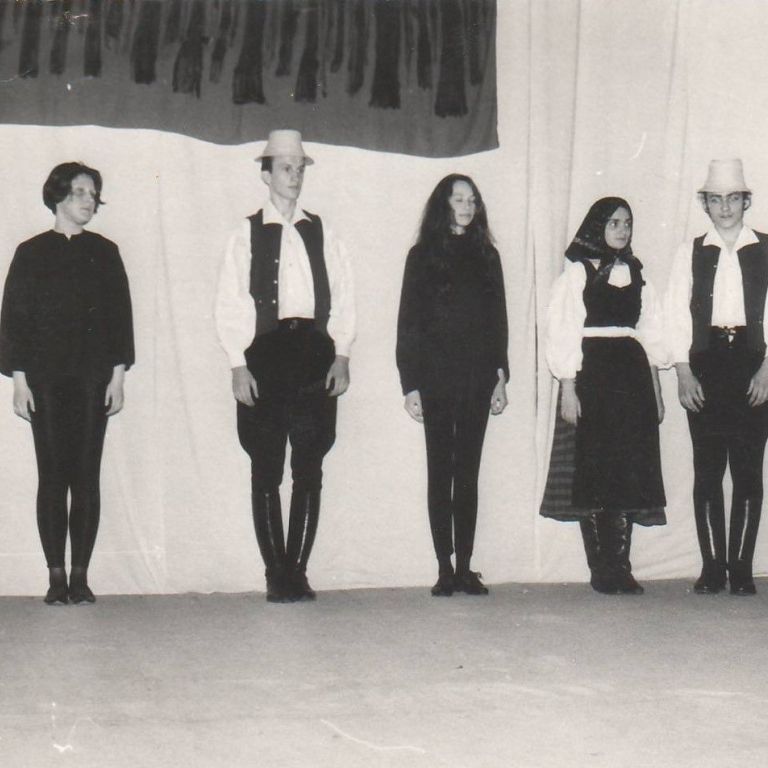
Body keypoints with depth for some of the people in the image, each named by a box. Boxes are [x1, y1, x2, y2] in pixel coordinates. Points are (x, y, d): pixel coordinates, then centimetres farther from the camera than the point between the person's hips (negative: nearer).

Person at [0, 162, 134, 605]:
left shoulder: (104, 253, 10)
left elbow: (121, 315, 9)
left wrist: (118, 374, 2)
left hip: (93, 380, 1)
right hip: (45, 380, -1)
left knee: (87, 477, -1)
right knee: (53, 477, -2)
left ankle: (81, 575, 3)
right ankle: (57, 575, 2)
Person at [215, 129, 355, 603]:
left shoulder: (322, 234, 12)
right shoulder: (246, 235, 5)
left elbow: (344, 298, 10)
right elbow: (230, 304, 1)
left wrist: (342, 356, 0)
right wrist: (238, 365, -7)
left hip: (315, 355, 2)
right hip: (264, 356, -2)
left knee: (309, 469, 1)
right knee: (266, 471, -1)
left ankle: (298, 571, 7)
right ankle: (276, 574, 5)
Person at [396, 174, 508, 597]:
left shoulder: (486, 256, 11)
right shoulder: (423, 256, 3)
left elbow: (498, 320, 12)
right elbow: (408, 323, 1)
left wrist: (500, 376, 4)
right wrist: (410, 384, -5)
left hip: (477, 377, 2)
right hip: (436, 376, -2)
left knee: (468, 471, 3)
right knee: (440, 471, 0)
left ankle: (465, 567, 6)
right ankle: (445, 569, 3)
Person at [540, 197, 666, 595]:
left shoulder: (636, 275, 15)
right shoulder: (576, 273, 0)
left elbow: (650, 336, 17)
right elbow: (564, 334, -5)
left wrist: (656, 391, 12)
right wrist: (567, 391, -12)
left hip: (632, 379, 5)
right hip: (590, 375, -5)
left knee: (630, 470, 0)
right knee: (591, 471, -3)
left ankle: (620, 567, 4)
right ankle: (599, 569, 3)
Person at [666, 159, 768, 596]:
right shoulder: (690, 253, 10)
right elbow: (677, 314, 6)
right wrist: (684, 373, -3)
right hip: (704, 366, 1)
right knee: (707, 470, 1)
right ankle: (712, 567, 6)